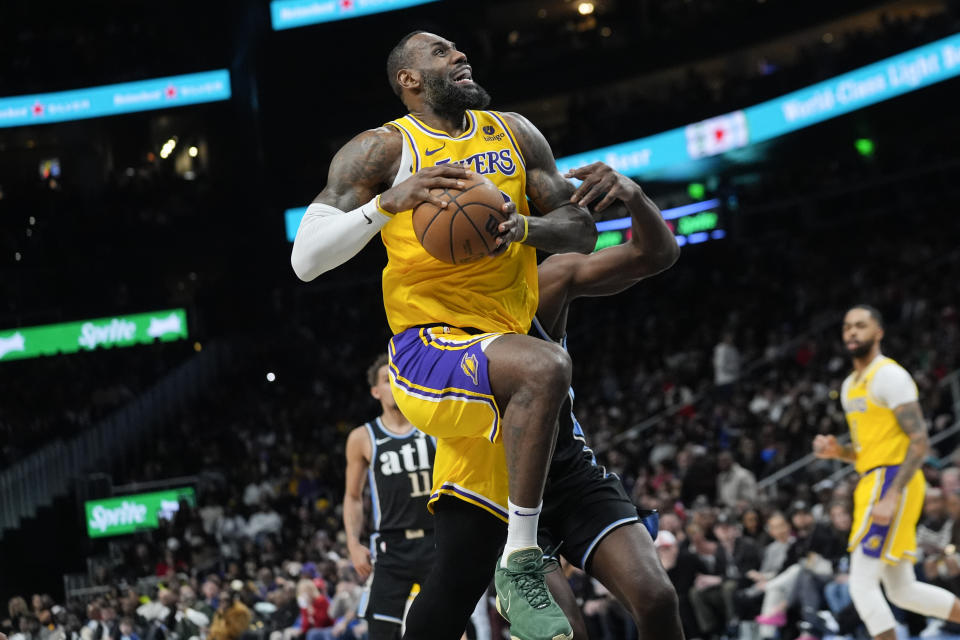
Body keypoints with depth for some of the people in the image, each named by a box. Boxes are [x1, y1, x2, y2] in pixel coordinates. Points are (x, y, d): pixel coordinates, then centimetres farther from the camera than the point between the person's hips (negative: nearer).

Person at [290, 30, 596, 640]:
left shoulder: (514, 133, 12)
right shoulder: (383, 149, -5)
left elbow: (582, 229, 11)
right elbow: (306, 258, -13)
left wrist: (524, 227, -11)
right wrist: (391, 200, -26)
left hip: (507, 336, 7)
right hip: (429, 352, -7)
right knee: (543, 367, -36)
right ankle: (520, 567, -28)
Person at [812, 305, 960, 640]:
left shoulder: (889, 375, -11)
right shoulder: (850, 386, 18)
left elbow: (919, 442, -18)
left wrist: (891, 497, -25)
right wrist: (837, 451, 5)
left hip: (894, 483, -10)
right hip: (872, 484, 10)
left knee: (862, 584, -12)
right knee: (902, 590, 12)